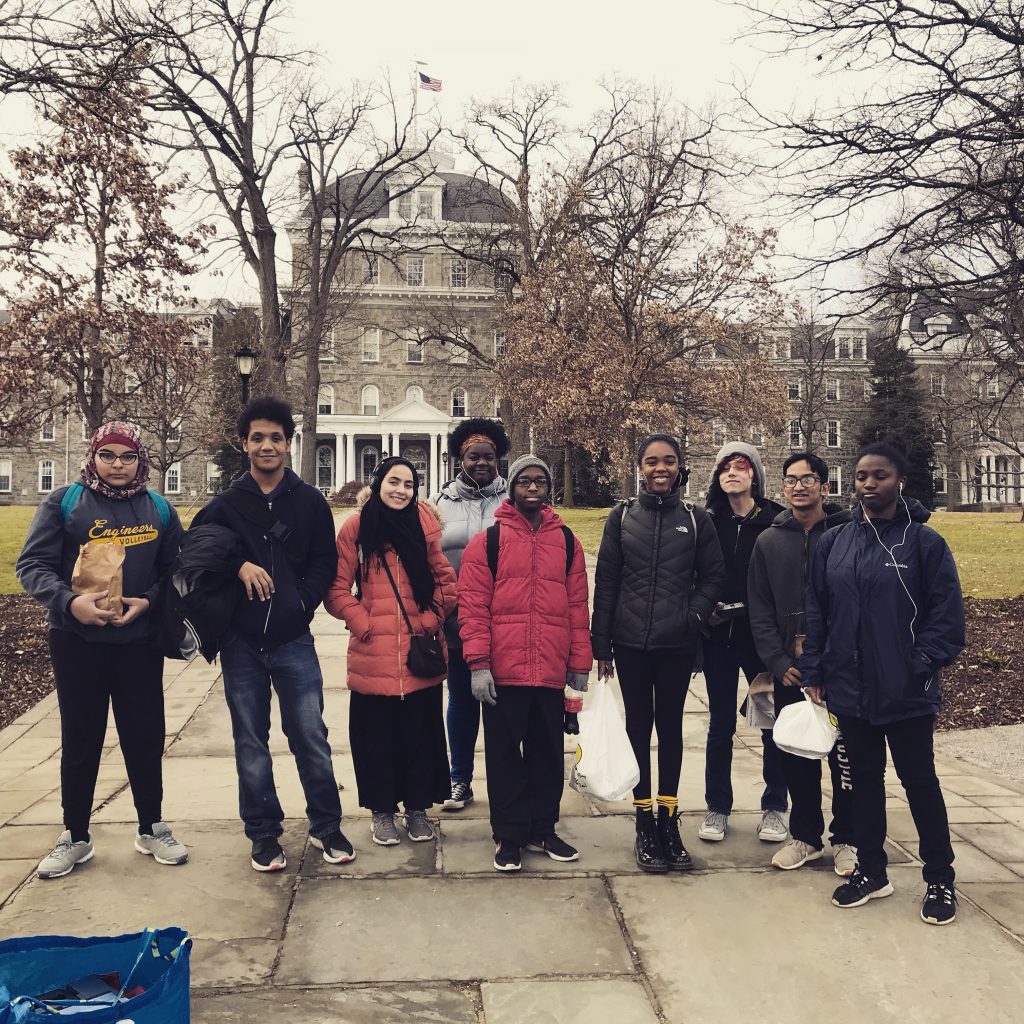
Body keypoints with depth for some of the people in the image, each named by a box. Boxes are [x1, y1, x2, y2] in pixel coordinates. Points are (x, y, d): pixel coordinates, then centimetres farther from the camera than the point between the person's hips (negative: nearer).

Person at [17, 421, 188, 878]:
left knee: (145, 737, 9)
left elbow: (174, 571, 5)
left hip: (140, 642, 1)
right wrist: (70, 602, -23)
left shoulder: (159, 509, 4)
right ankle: (75, 837, 26)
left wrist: (147, 602, -14)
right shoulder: (63, 502, -3)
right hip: (77, 642, -1)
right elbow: (32, 565, -7)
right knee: (80, 741, 10)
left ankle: (152, 829, 26)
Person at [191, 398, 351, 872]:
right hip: (241, 642, 1)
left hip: (293, 640, -1)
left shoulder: (310, 502, 3)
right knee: (251, 743, 9)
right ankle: (264, 834, 23)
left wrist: (304, 599, -11)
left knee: (310, 736, 4)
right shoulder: (226, 503, 4)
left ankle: (326, 826, 21)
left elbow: (324, 562, 5)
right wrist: (238, 565, -14)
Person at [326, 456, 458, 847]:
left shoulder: (423, 526, 6)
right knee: (376, 736, 7)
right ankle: (381, 811, 23)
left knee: (420, 735, 8)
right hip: (372, 657, -1)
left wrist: (430, 621, 0)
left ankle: (418, 809, 24)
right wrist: (364, 624, -9)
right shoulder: (356, 528, 0)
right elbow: (336, 590, -1)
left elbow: (447, 581, 10)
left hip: (420, 655, 2)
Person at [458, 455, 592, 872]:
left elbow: (578, 607, 9)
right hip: (503, 672, -3)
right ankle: (508, 835, 22)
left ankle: (542, 829, 29)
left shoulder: (567, 541, 8)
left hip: (551, 672, 3)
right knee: (504, 754, 8)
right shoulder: (487, 541, -1)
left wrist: (580, 665, 7)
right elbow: (473, 605, -6)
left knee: (548, 752, 13)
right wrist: (478, 664, -12)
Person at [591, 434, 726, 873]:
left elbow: (714, 576, 8)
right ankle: (644, 823, 17)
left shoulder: (695, 519, 2)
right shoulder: (622, 516, 1)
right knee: (638, 726, 7)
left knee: (670, 727, 9)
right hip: (631, 643, 0)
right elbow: (605, 581, 1)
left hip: (677, 644, 0)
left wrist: (695, 615, -9)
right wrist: (601, 644, -1)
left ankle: (669, 820, 19)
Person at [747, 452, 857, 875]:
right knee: (795, 756, 10)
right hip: (789, 670, 3)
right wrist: (780, 663, -4)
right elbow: (760, 611, 6)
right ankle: (805, 836, 26)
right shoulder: (769, 541, 7)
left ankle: (846, 839, 21)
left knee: (844, 756, 4)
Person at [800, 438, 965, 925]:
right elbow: (816, 612, 6)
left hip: (906, 693, -4)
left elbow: (947, 613, -8)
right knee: (864, 779, 15)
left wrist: (922, 664, -16)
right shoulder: (833, 543, 5)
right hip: (849, 689, 4)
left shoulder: (924, 542, -7)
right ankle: (871, 871, 29)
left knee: (919, 780, 8)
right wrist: (813, 672, 2)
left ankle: (940, 879, 25)